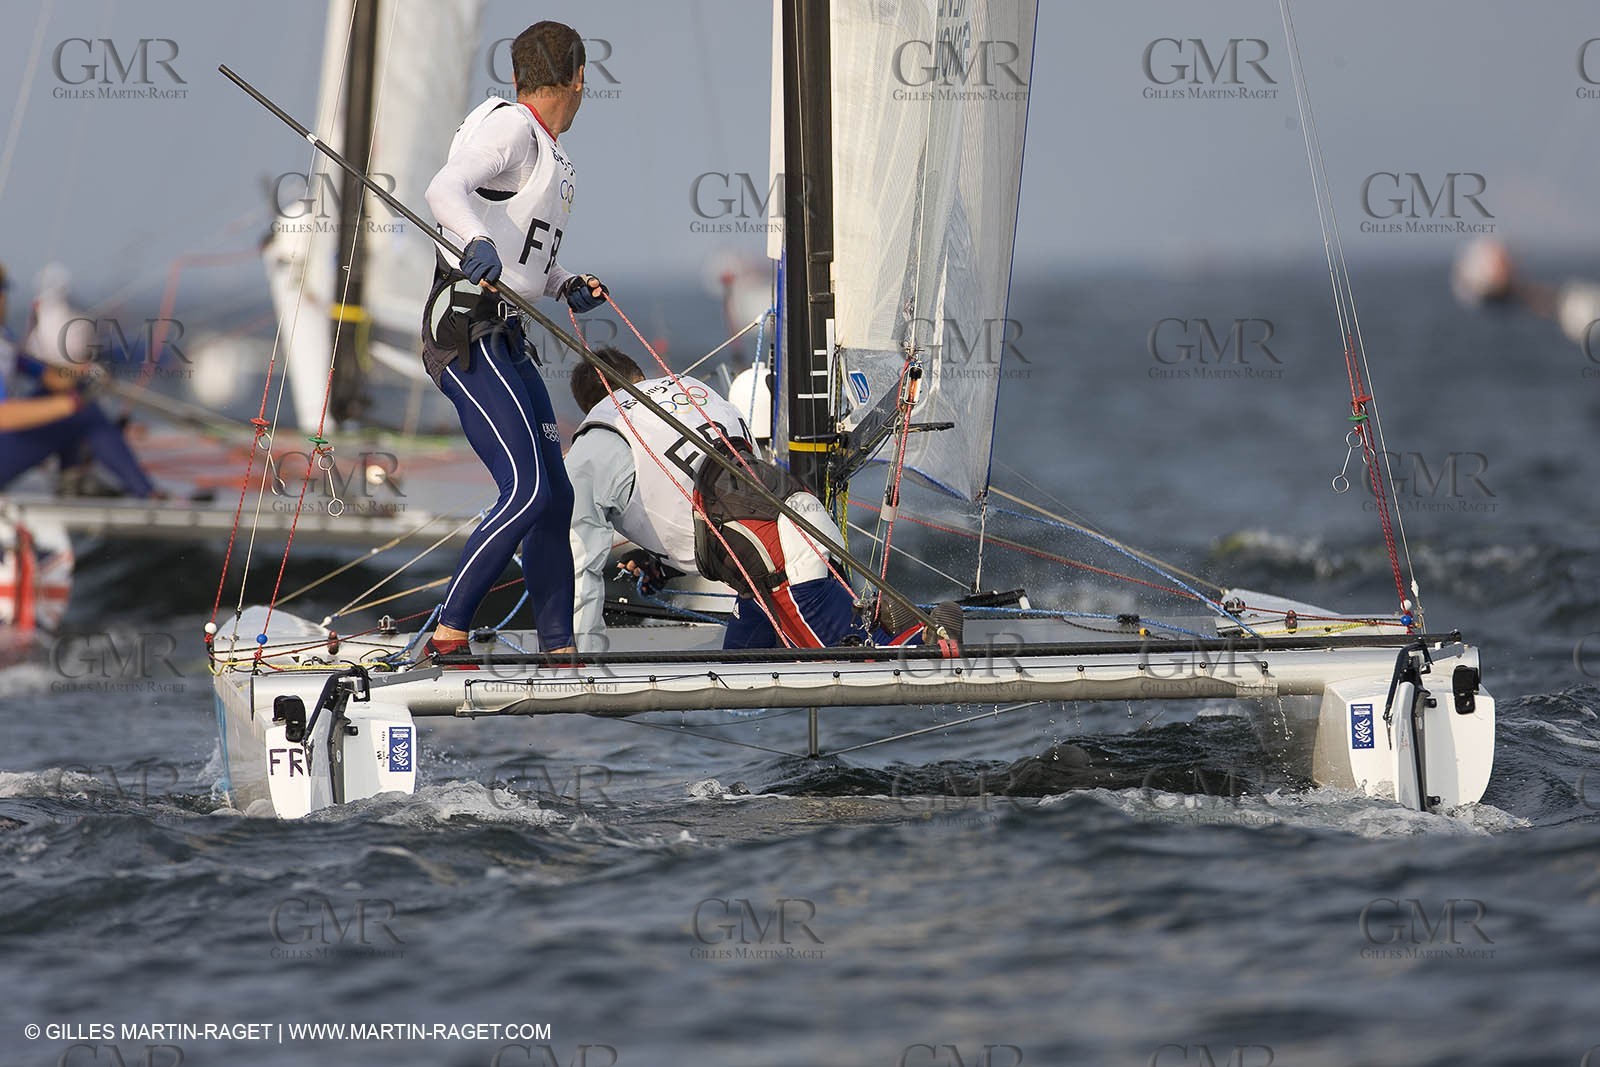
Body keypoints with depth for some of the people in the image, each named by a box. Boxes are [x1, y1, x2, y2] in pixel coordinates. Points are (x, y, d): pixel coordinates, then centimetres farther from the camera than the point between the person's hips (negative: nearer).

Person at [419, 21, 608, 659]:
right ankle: (448, 639, -15)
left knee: (555, 494, 8)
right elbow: (446, 189, -24)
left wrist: (567, 288, 13)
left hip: (507, 341, 10)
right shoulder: (510, 126, -7)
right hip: (466, 335, -10)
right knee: (528, 491, -18)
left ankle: (559, 653, 13)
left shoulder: (548, 153, 21)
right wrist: (478, 242, -43)